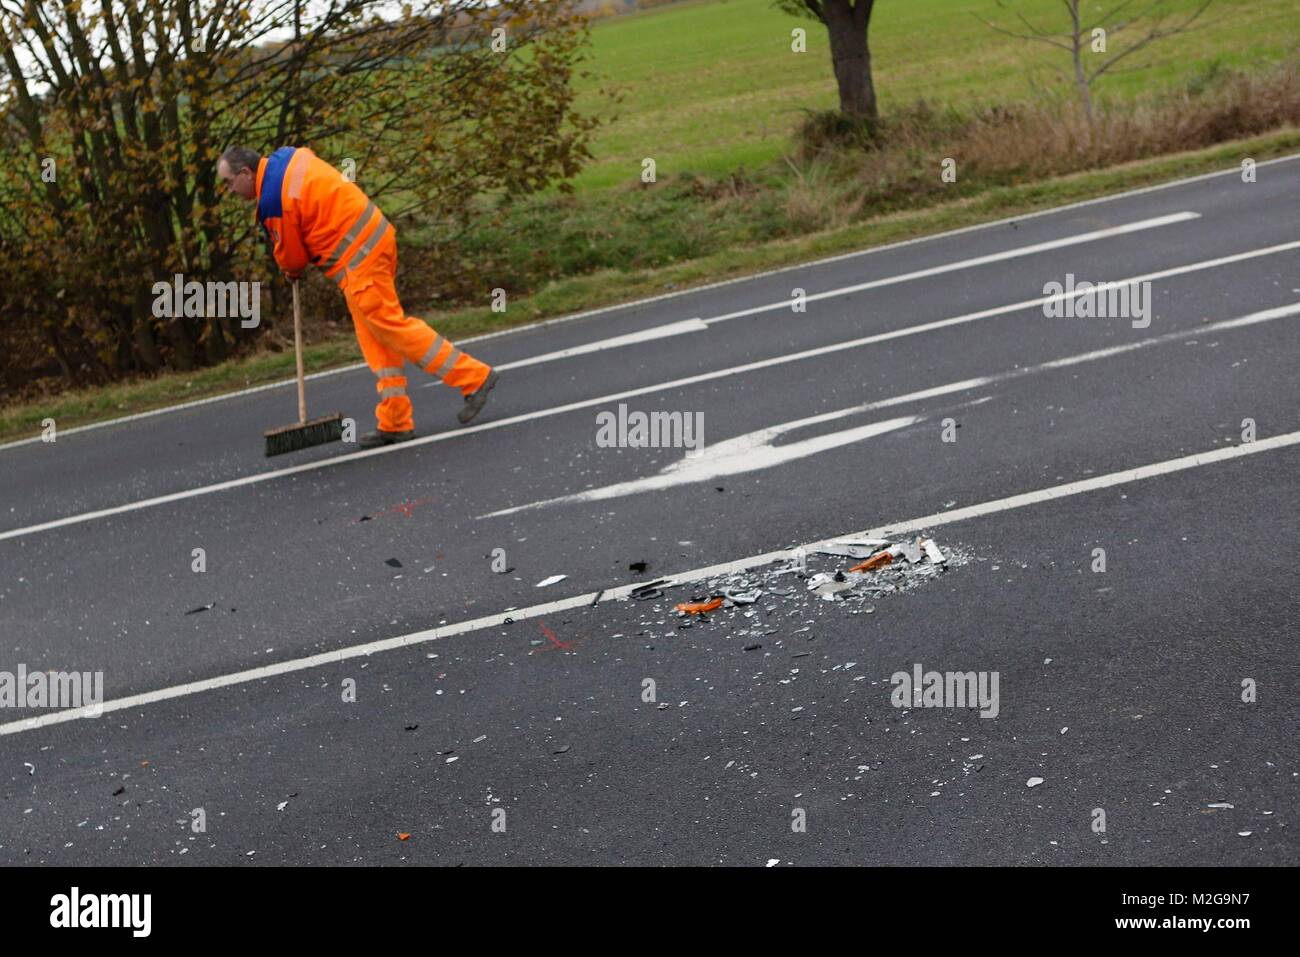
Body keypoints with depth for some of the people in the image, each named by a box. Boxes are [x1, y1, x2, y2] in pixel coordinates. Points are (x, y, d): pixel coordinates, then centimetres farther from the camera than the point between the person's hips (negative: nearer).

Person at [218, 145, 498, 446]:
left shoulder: (274, 199, -15)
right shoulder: (288, 157, 11)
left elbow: (292, 255, -4)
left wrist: (292, 270, 22)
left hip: (357, 260, -10)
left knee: (390, 326, -5)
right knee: (376, 340, 11)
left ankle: (473, 377, -1)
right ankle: (395, 422, 14)